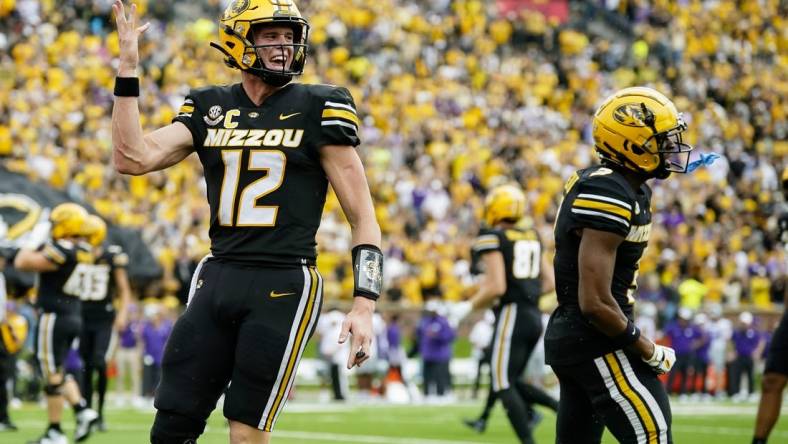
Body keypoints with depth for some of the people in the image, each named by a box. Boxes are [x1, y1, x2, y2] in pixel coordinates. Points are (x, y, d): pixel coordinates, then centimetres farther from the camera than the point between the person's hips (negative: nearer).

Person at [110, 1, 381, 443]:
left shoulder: (317, 108, -2)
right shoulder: (210, 108, 10)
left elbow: (362, 216, -2)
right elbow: (133, 158, -2)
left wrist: (364, 305, -11)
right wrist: (128, 69, -3)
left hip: (284, 285, -4)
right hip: (217, 277, 5)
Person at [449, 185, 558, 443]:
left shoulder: (492, 238, -9)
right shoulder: (532, 237, 14)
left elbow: (496, 287, -17)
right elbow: (549, 282, 14)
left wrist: (468, 307, -4)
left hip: (511, 315, -8)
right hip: (534, 316, 8)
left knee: (504, 387, -4)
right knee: (512, 382, 18)